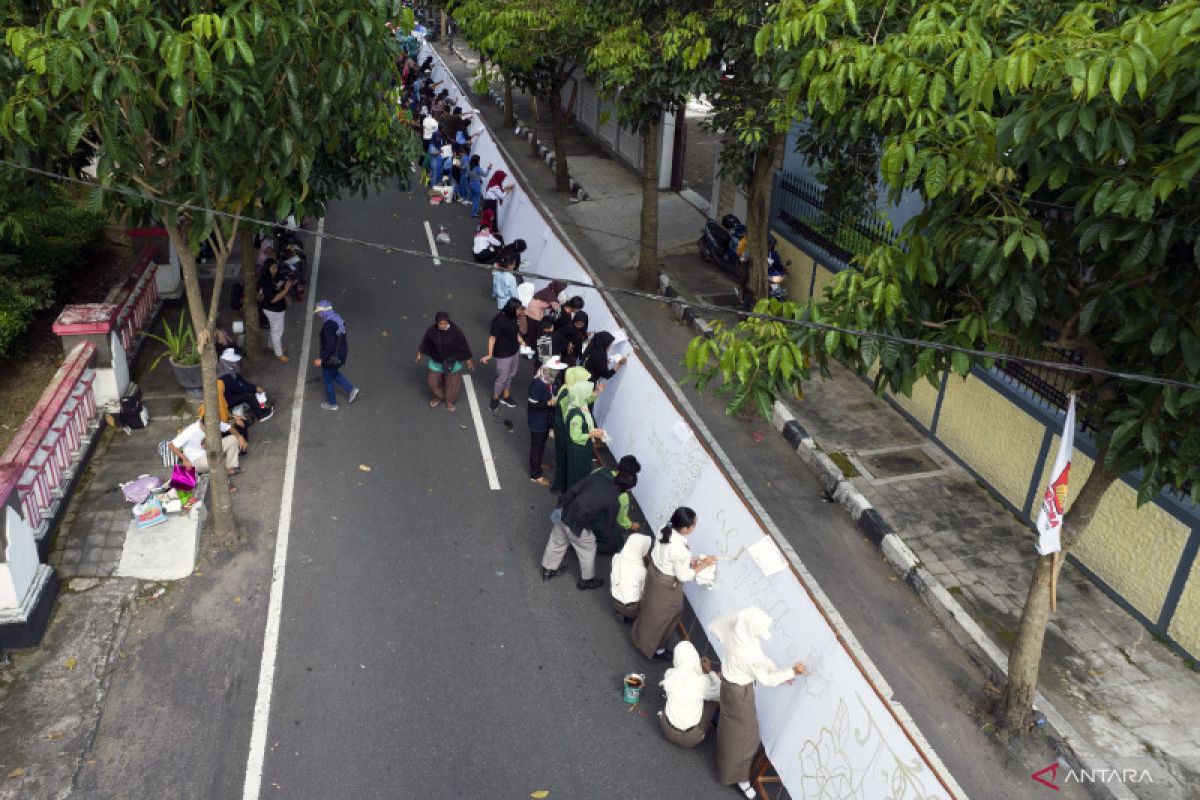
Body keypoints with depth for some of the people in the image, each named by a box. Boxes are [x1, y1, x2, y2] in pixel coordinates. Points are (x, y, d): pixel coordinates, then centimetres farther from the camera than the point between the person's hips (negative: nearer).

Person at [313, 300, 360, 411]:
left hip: (332, 357, -9)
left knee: (328, 379, 13)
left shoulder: (328, 325, -29)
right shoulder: (338, 318, -1)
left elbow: (330, 345, -30)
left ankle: (332, 404, 28)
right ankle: (351, 390, 28)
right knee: (334, 374, 30)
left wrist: (321, 360, -23)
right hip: (341, 353, 9)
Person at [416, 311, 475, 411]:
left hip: (452, 361, -2)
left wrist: (468, 359, -6)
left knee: (452, 382, 14)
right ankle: (439, 396, 45)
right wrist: (419, 354, 11)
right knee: (433, 381, 14)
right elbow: (425, 342, -1)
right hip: (437, 360, 2)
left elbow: (463, 345, -14)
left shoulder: (455, 331, -26)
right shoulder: (432, 330, -19)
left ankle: (449, 400, 41)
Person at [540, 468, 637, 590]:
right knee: (588, 550, 21)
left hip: (563, 514, 5)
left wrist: (559, 507, 8)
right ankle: (586, 580, 40)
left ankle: (548, 570, 50)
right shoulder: (613, 501, -8)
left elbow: (572, 491, -1)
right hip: (576, 525, -5)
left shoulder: (596, 478, 1)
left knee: (556, 542, 29)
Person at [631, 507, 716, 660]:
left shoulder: (665, 529, -15)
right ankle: (650, 647, 43)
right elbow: (683, 576, -24)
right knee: (659, 616, 19)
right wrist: (703, 564, -14)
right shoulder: (679, 549, -38)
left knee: (650, 609, 31)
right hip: (666, 585, -7)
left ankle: (640, 635, 55)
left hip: (654, 572, 7)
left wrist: (689, 560, 1)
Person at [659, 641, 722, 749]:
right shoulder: (702, 680, -22)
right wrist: (710, 671, 11)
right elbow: (720, 694, -1)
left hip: (668, 732, 3)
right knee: (712, 696, 13)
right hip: (692, 739, -3)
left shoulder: (669, 674, -13)